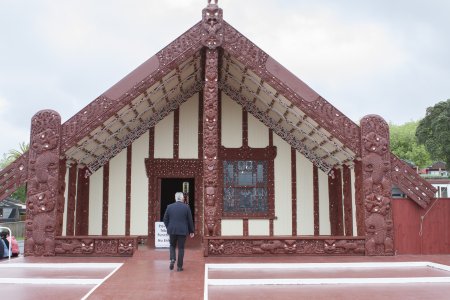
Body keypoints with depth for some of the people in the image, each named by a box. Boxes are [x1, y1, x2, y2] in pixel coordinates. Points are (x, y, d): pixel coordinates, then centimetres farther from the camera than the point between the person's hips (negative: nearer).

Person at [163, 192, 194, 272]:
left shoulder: (169, 207, -1)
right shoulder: (186, 207, -5)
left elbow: (165, 219, 3)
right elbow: (190, 220, -1)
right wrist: (191, 231, 8)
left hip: (172, 230, 1)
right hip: (182, 231, -1)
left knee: (172, 246, 20)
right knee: (181, 248, 7)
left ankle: (172, 259, -2)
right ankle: (179, 266, 8)